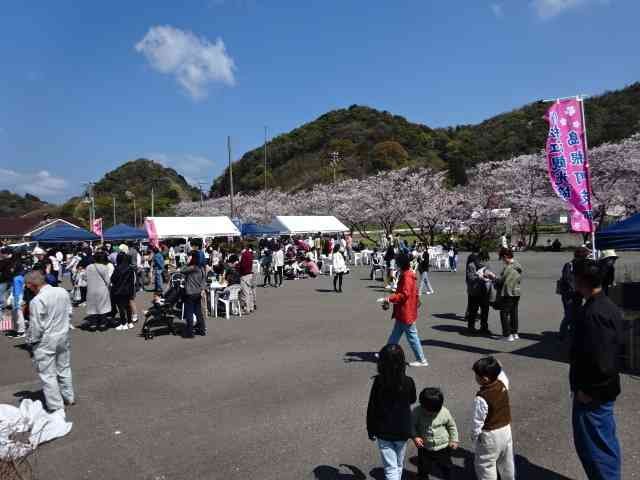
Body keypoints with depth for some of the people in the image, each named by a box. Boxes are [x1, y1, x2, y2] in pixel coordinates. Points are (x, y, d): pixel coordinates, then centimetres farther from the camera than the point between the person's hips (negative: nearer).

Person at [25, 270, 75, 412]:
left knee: (47, 375, 5)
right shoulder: (63, 292, -4)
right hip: (64, 336, 7)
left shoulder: (37, 301, -22)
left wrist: (30, 343, -2)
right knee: (64, 368, 21)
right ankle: (69, 397, 35)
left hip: (46, 342, -7)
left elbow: (36, 327, -16)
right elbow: (69, 313, 7)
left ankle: (56, 407, 10)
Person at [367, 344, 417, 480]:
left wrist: (371, 430, 2)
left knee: (391, 468, 5)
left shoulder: (379, 382, -18)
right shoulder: (408, 382, -13)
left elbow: (371, 409, -11)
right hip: (403, 431, 2)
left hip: (383, 432, -2)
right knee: (399, 465, 23)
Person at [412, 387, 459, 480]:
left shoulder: (445, 412, -17)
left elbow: (452, 426, 0)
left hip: (443, 447, 1)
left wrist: (454, 440, 1)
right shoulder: (417, 412, -21)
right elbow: (412, 425, -8)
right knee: (423, 469, 14)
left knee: (446, 467, 21)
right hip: (425, 448, 0)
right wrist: (415, 436, -23)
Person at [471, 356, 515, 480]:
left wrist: (474, 435, -6)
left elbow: (478, 421, -21)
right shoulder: (503, 384, -13)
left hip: (490, 436, -7)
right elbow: (503, 376, 14)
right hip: (506, 429, 7)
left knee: (485, 465, 12)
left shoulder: (481, 398, -31)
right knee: (507, 462, 26)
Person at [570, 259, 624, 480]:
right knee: (606, 441, 22)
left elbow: (599, 358, -29)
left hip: (593, 395, -10)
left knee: (591, 444, 4)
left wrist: (588, 391, -18)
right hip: (607, 388, 10)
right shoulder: (608, 306, 6)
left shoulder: (592, 313, -27)